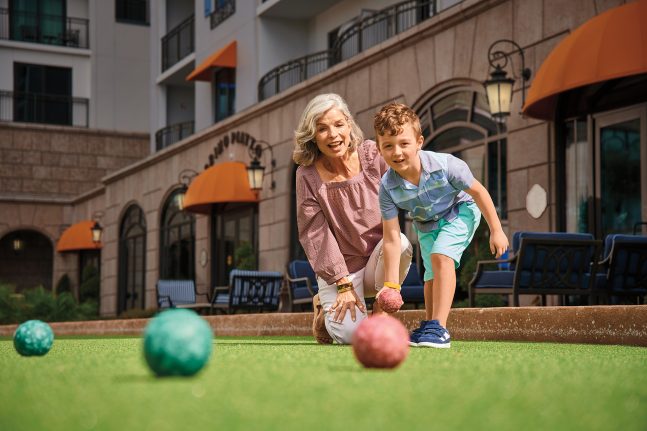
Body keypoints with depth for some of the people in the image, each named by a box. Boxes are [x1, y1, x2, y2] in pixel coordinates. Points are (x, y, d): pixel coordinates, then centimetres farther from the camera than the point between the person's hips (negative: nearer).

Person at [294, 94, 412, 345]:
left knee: (400, 243, -34)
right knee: (350, 334, -24)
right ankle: (324, 307, 14)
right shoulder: (308, 175, -9)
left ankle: (381, 311, -8)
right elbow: (315, 234, -9)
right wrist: (343, 284, -15)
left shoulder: (373, 155, -8)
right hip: (339, 269, -1)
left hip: (378, 261, 1)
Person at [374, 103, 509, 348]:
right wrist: (390, 284, -28)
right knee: (431, 276, 10)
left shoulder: (445, 165, -35)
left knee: (440, 255, -26)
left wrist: (496, 231, -12)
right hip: (426, 224, 4)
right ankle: (428, 326, 32)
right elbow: (391, 237, -25)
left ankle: (439, 328, -26)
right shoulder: (387, 187, -28)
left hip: (460, 211, -4)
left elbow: (477, 192, -18)